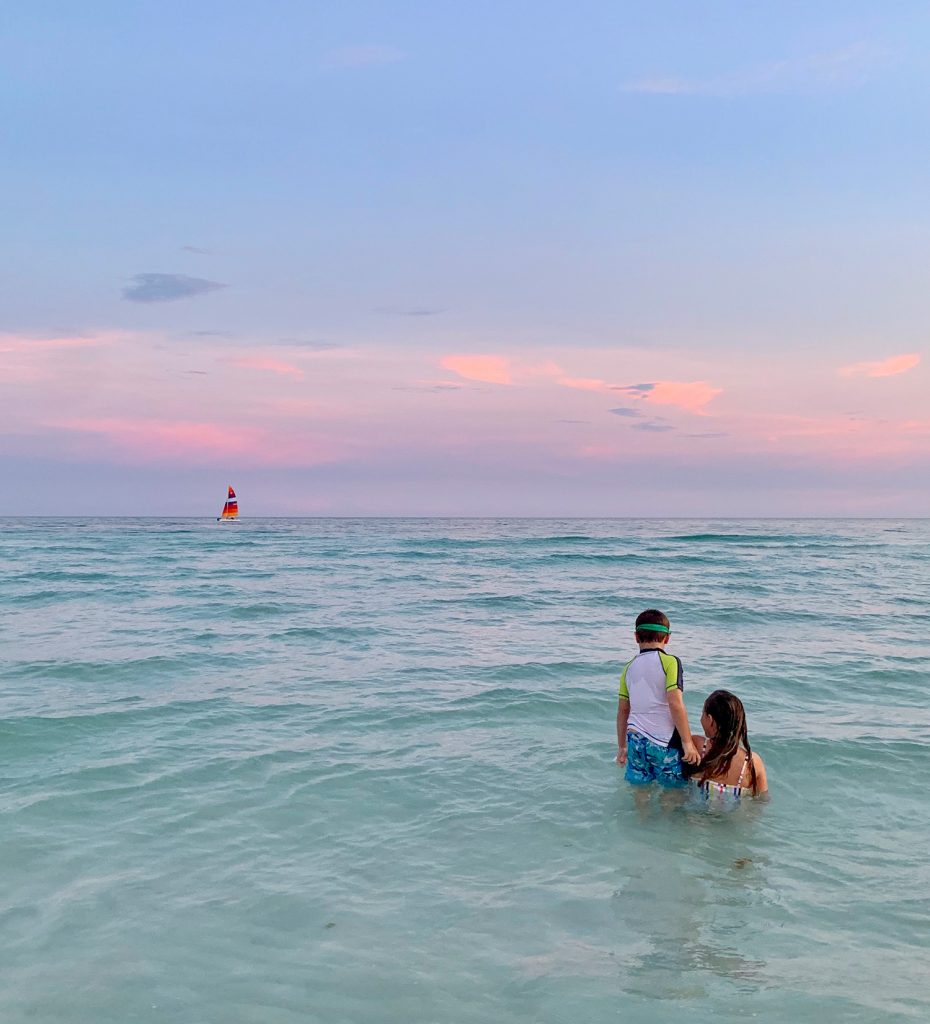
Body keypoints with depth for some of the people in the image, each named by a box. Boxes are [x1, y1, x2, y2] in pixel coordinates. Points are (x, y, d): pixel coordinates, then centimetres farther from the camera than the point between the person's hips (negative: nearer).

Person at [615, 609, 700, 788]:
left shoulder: (629, 667, 9)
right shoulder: (670, 662, -6)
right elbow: (675, 704, -16)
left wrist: (622, 746, 23)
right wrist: (688, 742, -12)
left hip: (636, 739, 5)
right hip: (664, 743, -5)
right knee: (673, 793, 8)